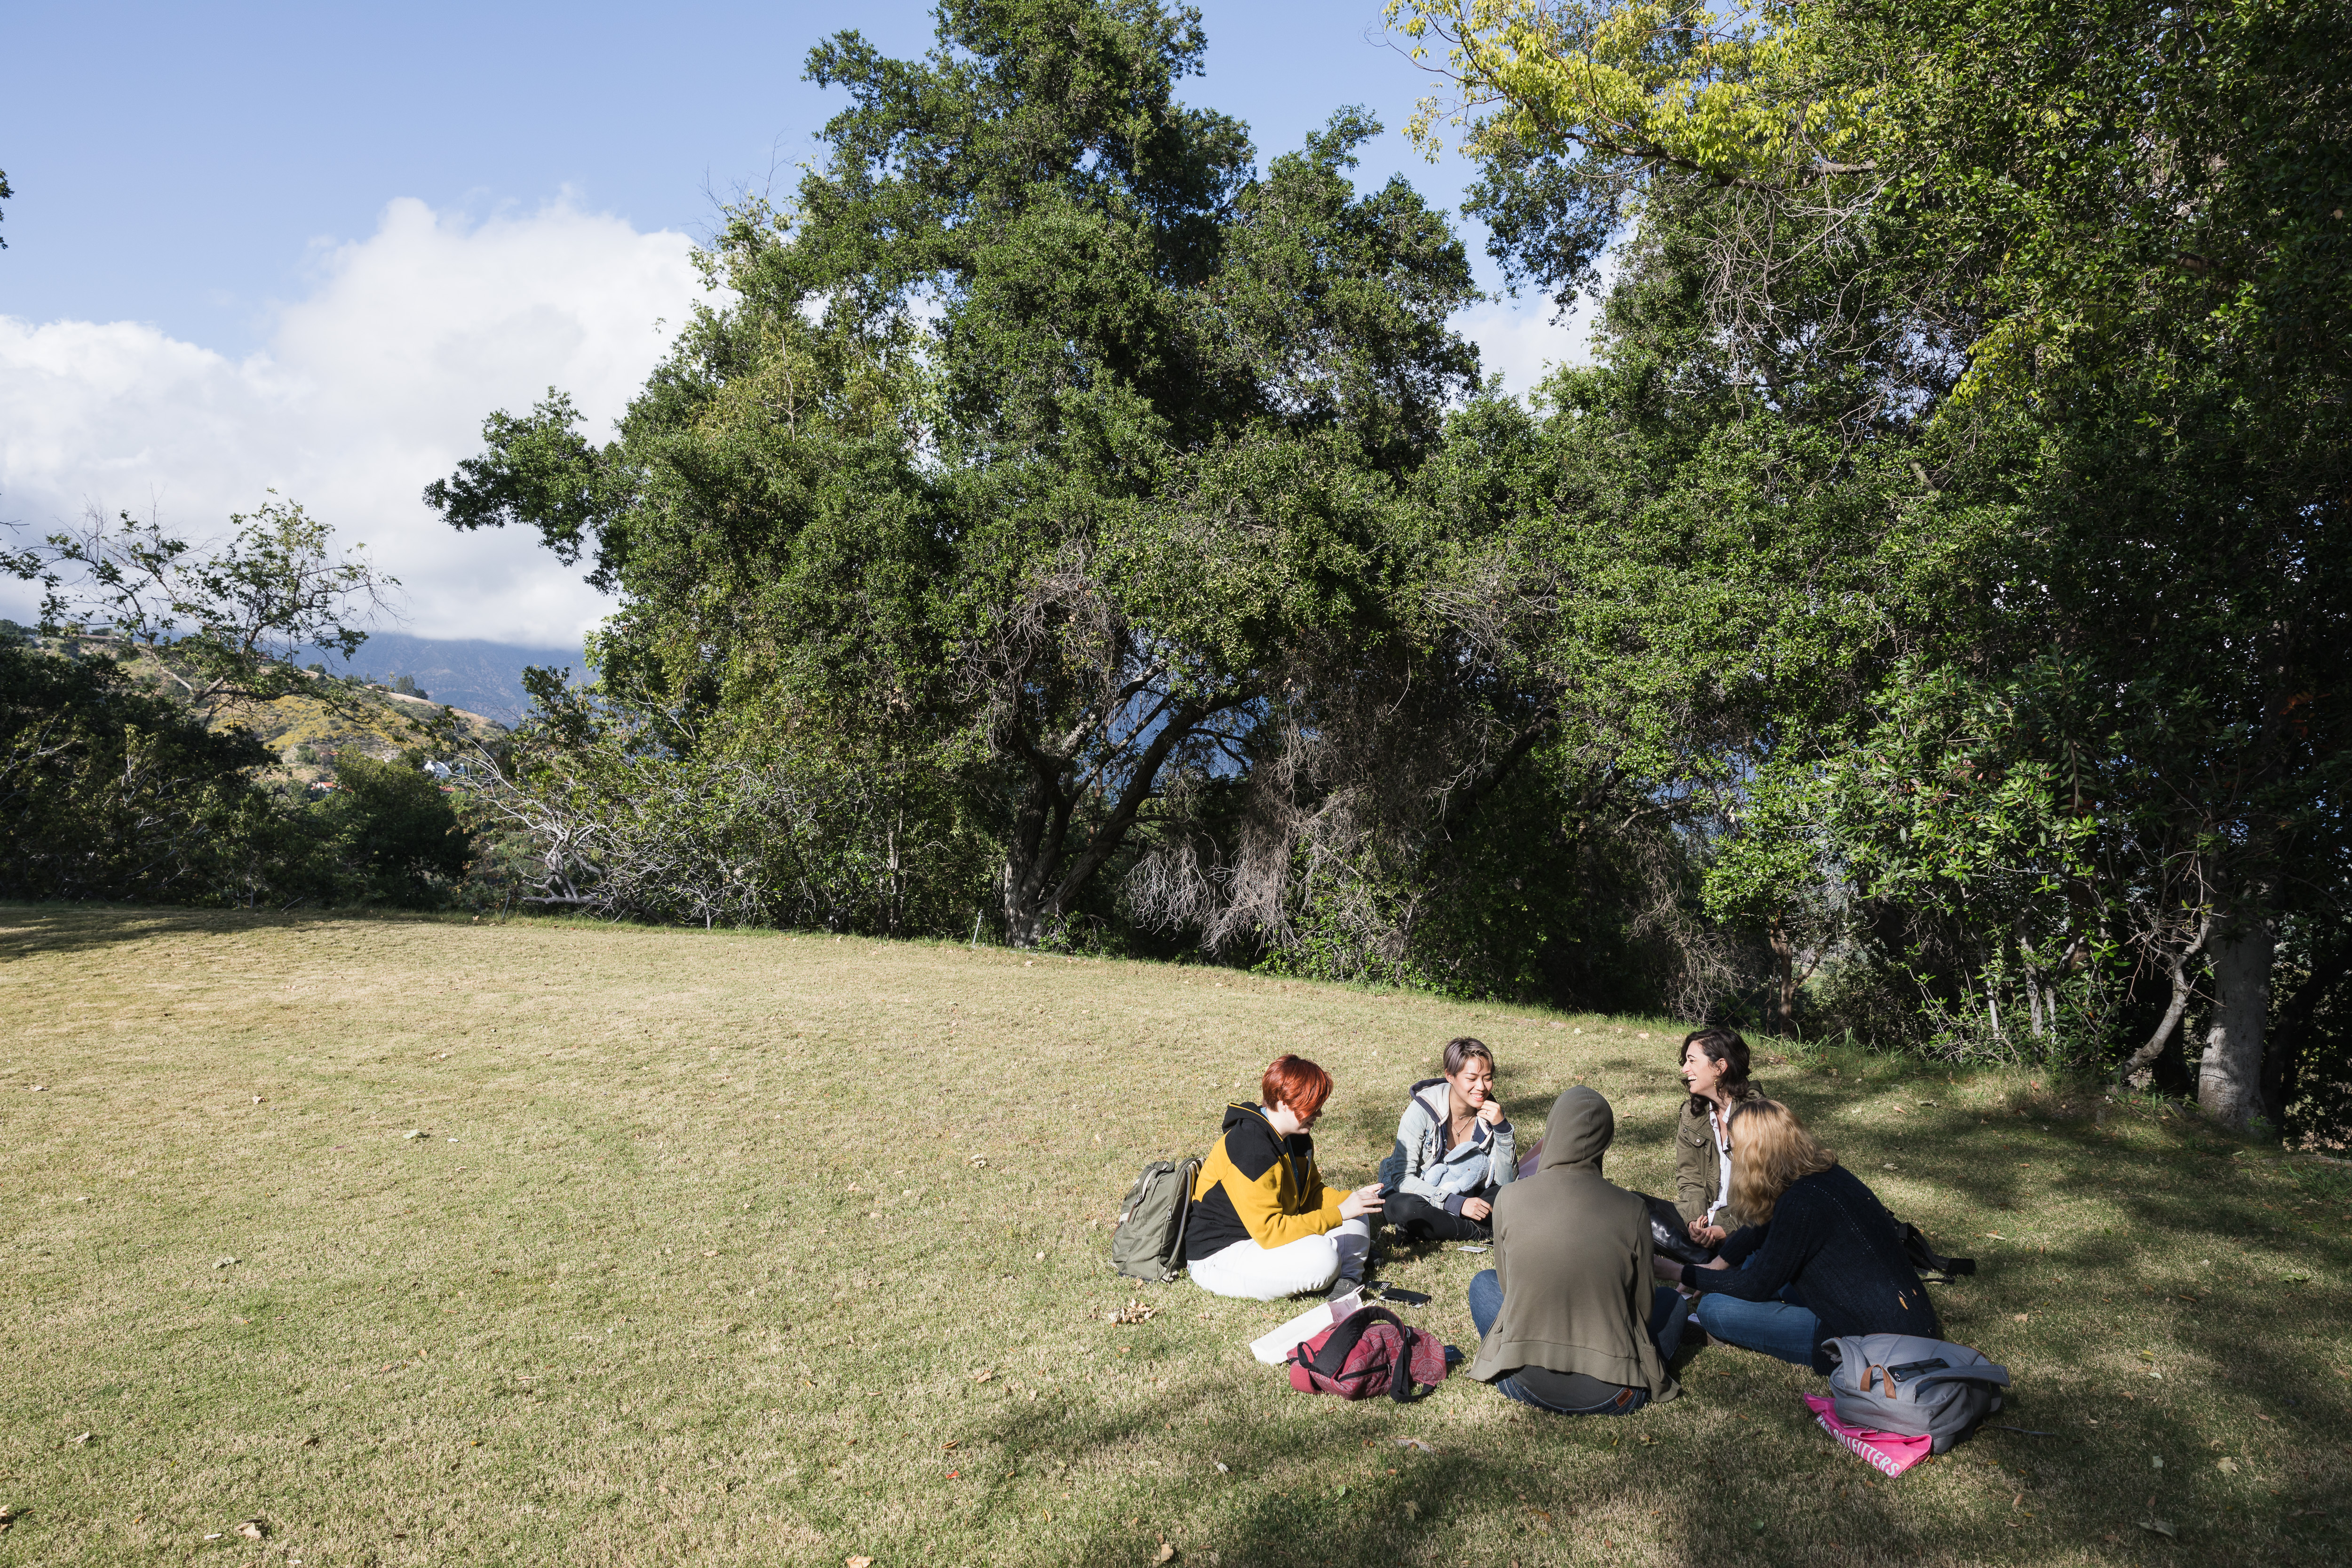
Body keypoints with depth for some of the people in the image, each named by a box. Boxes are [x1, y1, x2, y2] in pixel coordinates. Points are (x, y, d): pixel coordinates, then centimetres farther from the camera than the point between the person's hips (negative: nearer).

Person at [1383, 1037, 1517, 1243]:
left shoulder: (1490, 1112, -8)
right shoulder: (1423, 1109, -20)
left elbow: (1505, 1181, -11)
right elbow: (1402, 1179, -22)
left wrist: (1502, 1127, -23)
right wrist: (1457, 1204, -31)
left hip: (1465, 1198, 4)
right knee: (1403, 1208, -38)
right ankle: (1482, 1233, -20)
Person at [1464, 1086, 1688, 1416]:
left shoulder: (1509, 1198, -8)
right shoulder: (1632, 1209, -11)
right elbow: (1644, 1306, 2)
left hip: (1525, 1385, 0)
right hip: (1609, 1397, 0)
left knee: (1484, 1284, 28)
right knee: (1672, 1302, 27)